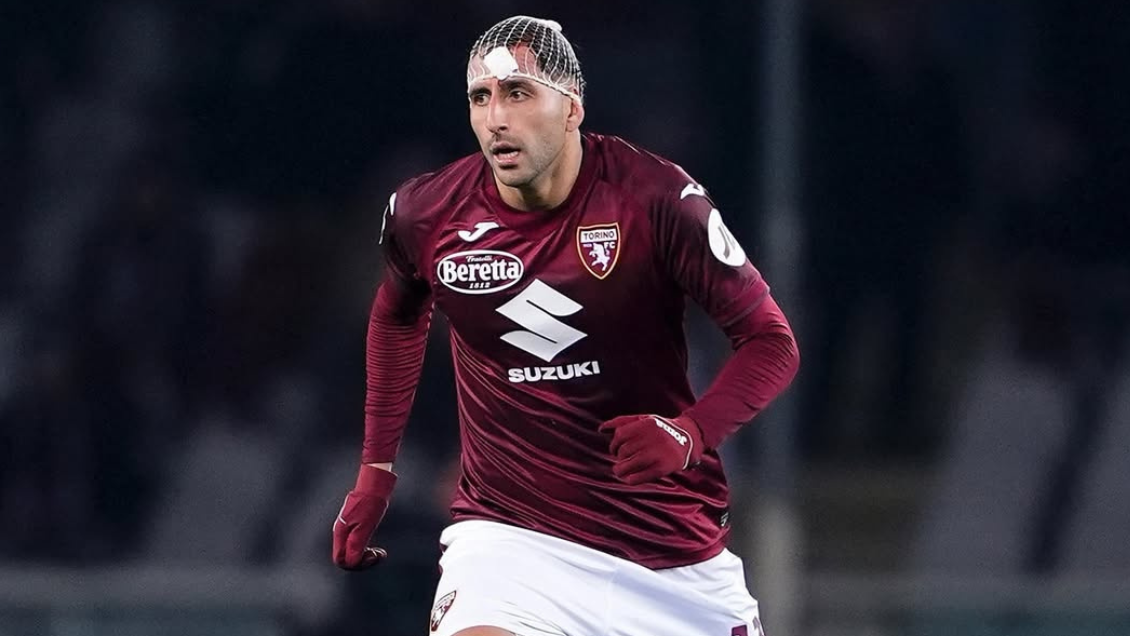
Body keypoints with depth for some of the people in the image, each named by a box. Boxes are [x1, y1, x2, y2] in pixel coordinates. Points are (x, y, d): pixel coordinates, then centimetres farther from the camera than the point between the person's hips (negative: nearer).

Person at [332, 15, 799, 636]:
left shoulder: (657, 198, -13)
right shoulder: (425, 213, -4)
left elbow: (772, 342, -7)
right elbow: (398, 316, 20)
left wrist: (688, 433, -24)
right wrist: (375, 467, 19)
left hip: (672, 538, 0)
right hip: (510, 531, 0)